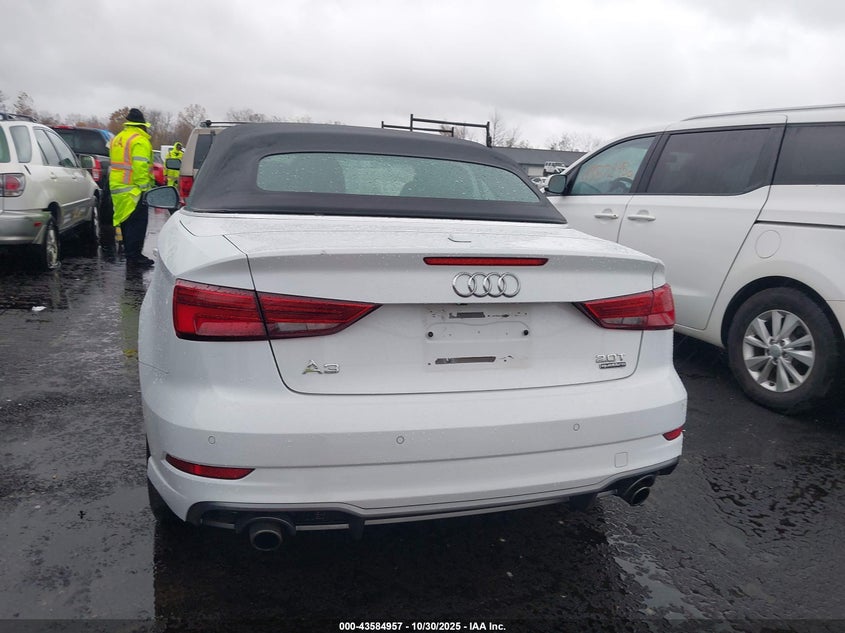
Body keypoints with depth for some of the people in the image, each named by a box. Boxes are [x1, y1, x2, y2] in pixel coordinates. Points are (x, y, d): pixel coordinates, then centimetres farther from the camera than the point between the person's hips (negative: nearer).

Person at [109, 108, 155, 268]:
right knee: (137, 223, -6)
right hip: (133, 189, -9)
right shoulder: (140, 141, -11)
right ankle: (134, 256, -7)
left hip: (117, 187, 9)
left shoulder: (117, 139, 19)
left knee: (127, 222, 16)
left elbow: (117, 163, 21)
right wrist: (144, 188, -19)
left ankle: (130, 253, 23)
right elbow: (140, 166, -20)